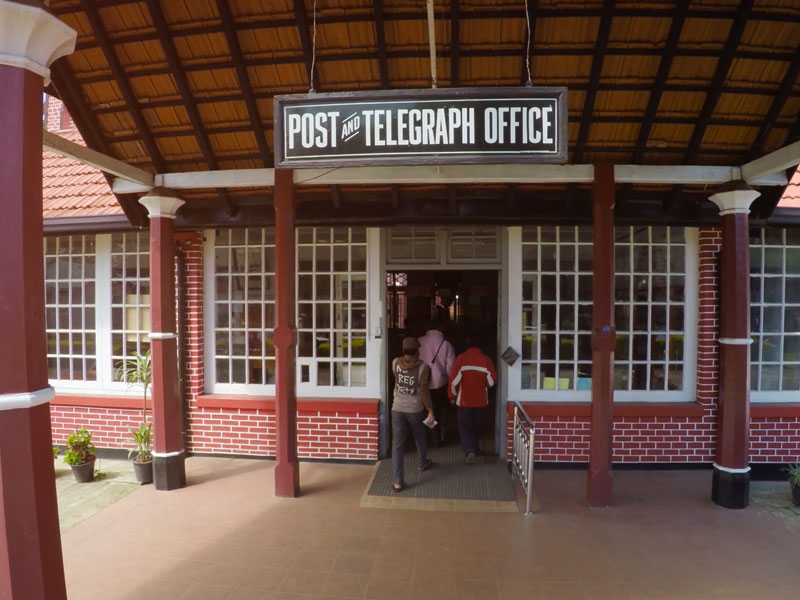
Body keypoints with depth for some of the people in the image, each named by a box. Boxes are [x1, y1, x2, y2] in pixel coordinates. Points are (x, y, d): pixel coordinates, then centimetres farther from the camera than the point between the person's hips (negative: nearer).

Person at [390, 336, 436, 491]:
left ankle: (398, 481, 0)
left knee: (397, 443, 2)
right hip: (415, 409, -1)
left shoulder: (395, 363, -5)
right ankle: (422, 463, 48)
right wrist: (430, 409, -5)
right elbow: (423, 391, -15)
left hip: (397, 409, 1)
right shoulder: (423, 367, -16)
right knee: (419, 437, 25)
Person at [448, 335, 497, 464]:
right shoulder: (486, 359, -5)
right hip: (481, 400, 2)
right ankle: (473, 448, 34)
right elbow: (492, 380, -7)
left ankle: (469, 451, -9)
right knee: (476, 425, 20)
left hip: (465, 400, -2)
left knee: (465, 426, 6)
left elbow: (454, 379, -13)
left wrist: (452, 396, 1)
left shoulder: (461, 358, -10)